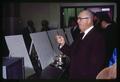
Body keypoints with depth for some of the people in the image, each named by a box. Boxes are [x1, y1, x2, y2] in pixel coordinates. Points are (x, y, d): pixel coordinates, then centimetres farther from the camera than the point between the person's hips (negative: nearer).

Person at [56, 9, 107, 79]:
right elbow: (73, 53, 8)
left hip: (86, 77, -8)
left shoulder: (97, 37, -20)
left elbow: (96, 64, -25)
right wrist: (63, 44, -5)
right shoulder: (82, 35, 7)